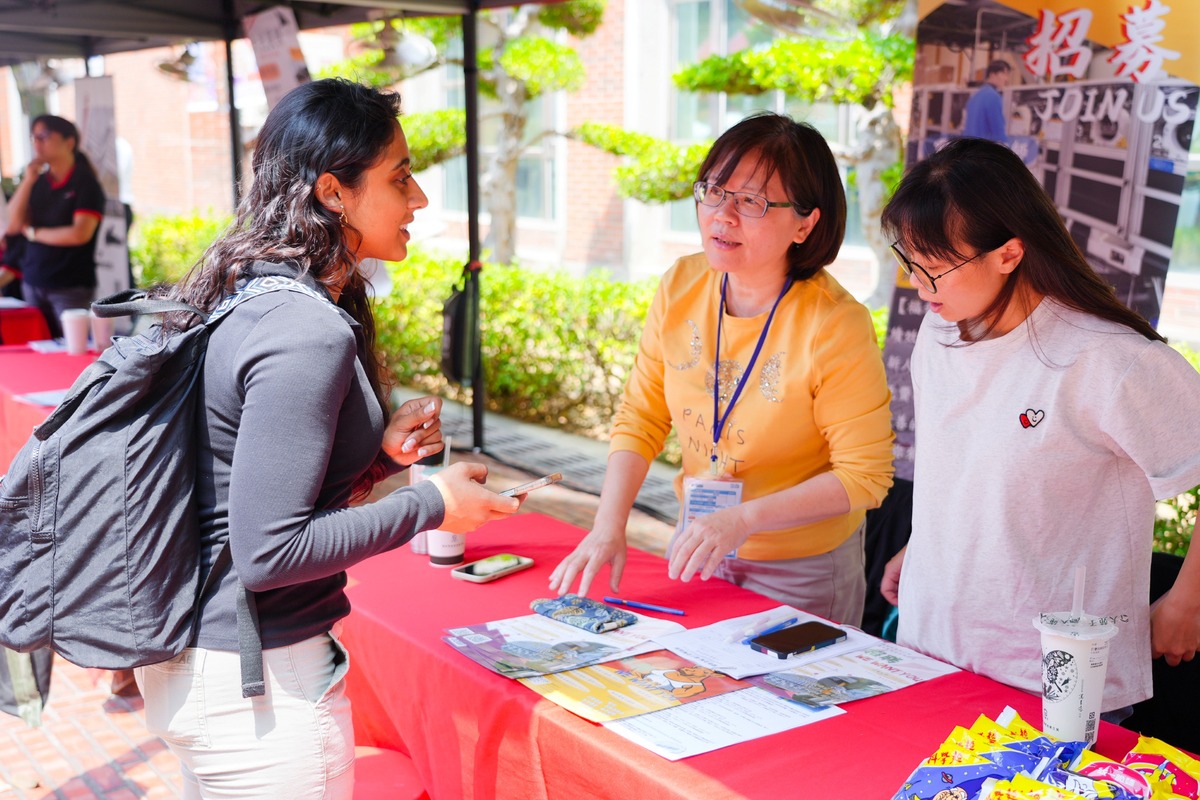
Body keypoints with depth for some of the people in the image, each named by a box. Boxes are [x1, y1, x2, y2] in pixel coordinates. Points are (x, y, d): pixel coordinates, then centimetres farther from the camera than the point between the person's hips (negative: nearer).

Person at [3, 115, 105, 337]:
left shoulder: (85, 183, -7)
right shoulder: (38, 182, 10)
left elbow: (80, 234, -16)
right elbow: (14, 223, 3)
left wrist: (34, 233, -3)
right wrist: (28, 181, -5)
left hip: (71, 287, -6)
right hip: (33, 282, 6)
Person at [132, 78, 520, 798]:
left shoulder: (252, 296, 4)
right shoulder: (308, 333, -24)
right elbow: (267, 551, -25)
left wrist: (378, 449, 1)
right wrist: (431, 505, -16)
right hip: (256, 681, -9)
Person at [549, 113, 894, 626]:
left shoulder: (835, 327, -25)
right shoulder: (681, 286, -9)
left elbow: (865, 475, -20)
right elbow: (641, 418, -3)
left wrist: (744, 519, -28)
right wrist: (609, 526, -14)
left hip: (803, 568, -5)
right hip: (697, 542, 5)